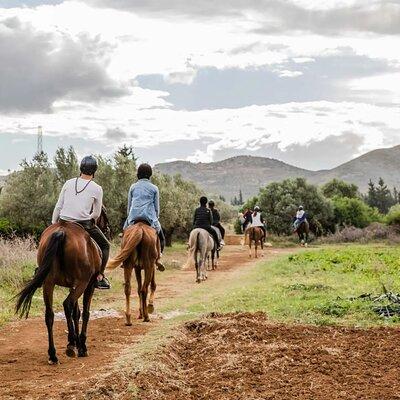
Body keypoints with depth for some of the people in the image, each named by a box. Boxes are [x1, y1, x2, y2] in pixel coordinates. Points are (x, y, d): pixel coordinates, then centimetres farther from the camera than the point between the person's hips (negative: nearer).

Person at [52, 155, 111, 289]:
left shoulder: (68, 183, 5)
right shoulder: (97, 189, -3)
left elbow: (58, 207, 7)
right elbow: (97, 214, 2)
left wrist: (53, 224, 16)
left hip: (64, 223, 3)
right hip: (85, 225, -3)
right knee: (105, 246, 18)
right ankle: (99, 276, 9)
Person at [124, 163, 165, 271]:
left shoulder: (133, 187, 12)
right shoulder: (154, 188, 8)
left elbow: (129, 206, 15)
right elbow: (157, 207, 9)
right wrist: (156, 219, 21)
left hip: (133, 217, 1)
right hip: (149, 217, -1)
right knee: (161, 236, 16)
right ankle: (158, 257, -4)